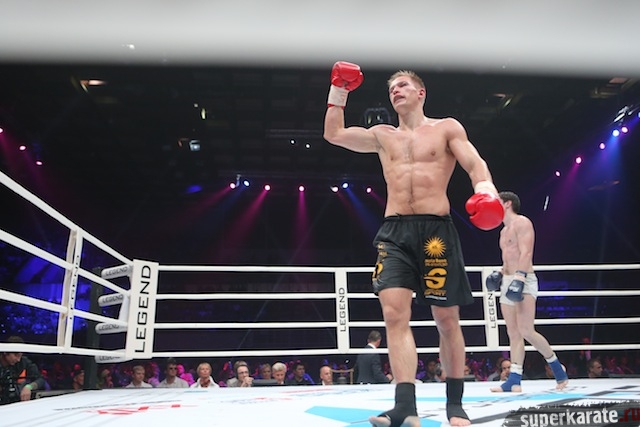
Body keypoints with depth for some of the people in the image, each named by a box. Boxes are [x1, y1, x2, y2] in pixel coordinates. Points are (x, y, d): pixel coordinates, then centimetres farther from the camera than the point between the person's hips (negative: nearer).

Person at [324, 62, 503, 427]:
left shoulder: (447, 129, 9)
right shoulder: (383, 135, 19)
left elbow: (475, 164, -2)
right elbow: (334, 134, 17)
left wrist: (486, 190, -23)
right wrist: (339, 90, 16)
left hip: (437, 230, -2)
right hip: (394, 233, 3)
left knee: (447, 320, 4)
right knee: (395, 313, -14)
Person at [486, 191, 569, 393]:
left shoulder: (522, 222, -5)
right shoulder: (504, 230, 22)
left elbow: (526, 252, -16)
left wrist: (519, 277, -26)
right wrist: (500, 273, 12)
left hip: (524, 281, -9)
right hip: (508, 282, 9)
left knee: (526, 331, -14)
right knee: (513, 334, 3)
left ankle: (557, 367, 6)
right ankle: (514, 379, 1)